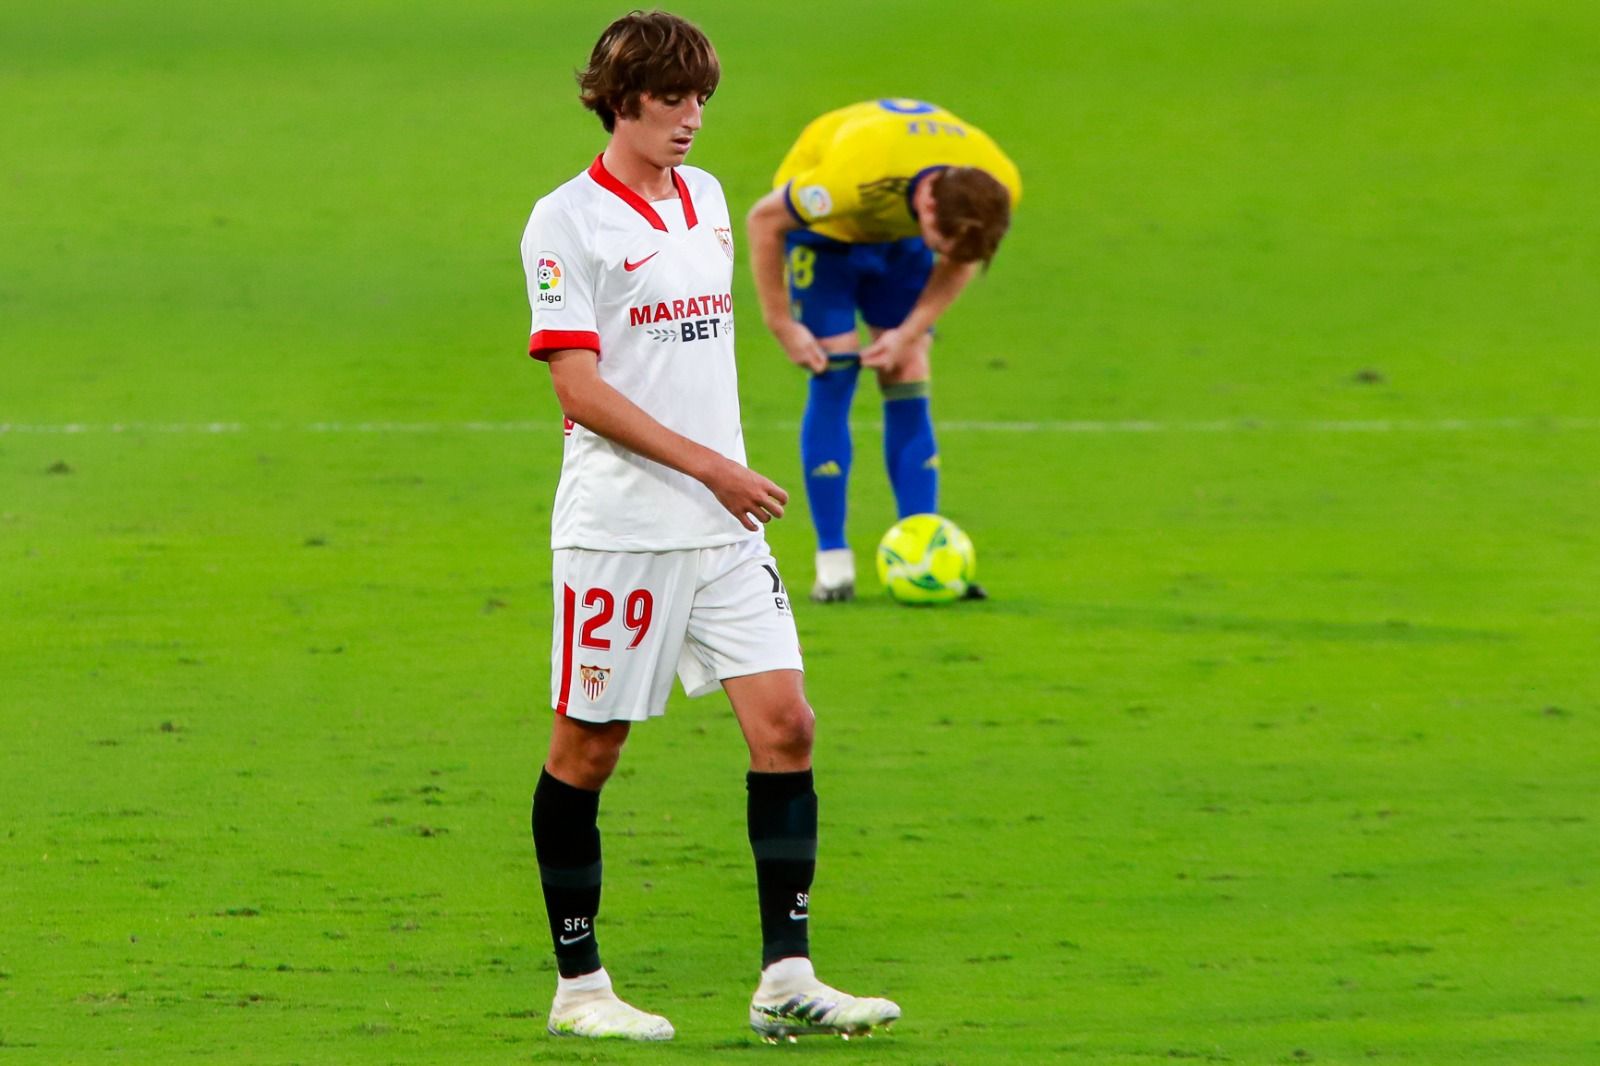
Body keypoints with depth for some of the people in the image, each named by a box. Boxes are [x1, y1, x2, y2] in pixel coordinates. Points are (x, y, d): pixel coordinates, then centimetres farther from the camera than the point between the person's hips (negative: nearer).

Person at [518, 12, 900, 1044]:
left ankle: (786, 976, -1)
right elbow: (578, 387, -15)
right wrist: (707, 464, -17)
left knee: (785, 725, -3)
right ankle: (579, 986, 11)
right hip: (617, 525, -6)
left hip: (723, 528, 6)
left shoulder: (706, 200, 13)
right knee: (588, 747, 1)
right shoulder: (567, 222, -9)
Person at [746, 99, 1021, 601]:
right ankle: (832, 561, -11)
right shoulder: (853, 177, -42)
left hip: (898, 232, 4)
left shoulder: (998, 187, -28)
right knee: (835, 374, -14)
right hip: (826, 223, -4)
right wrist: (781, 324, -20)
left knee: (908, 380, -5)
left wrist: (910, 333, -16)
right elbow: (764, 219, -25)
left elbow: (959, 261, -6)